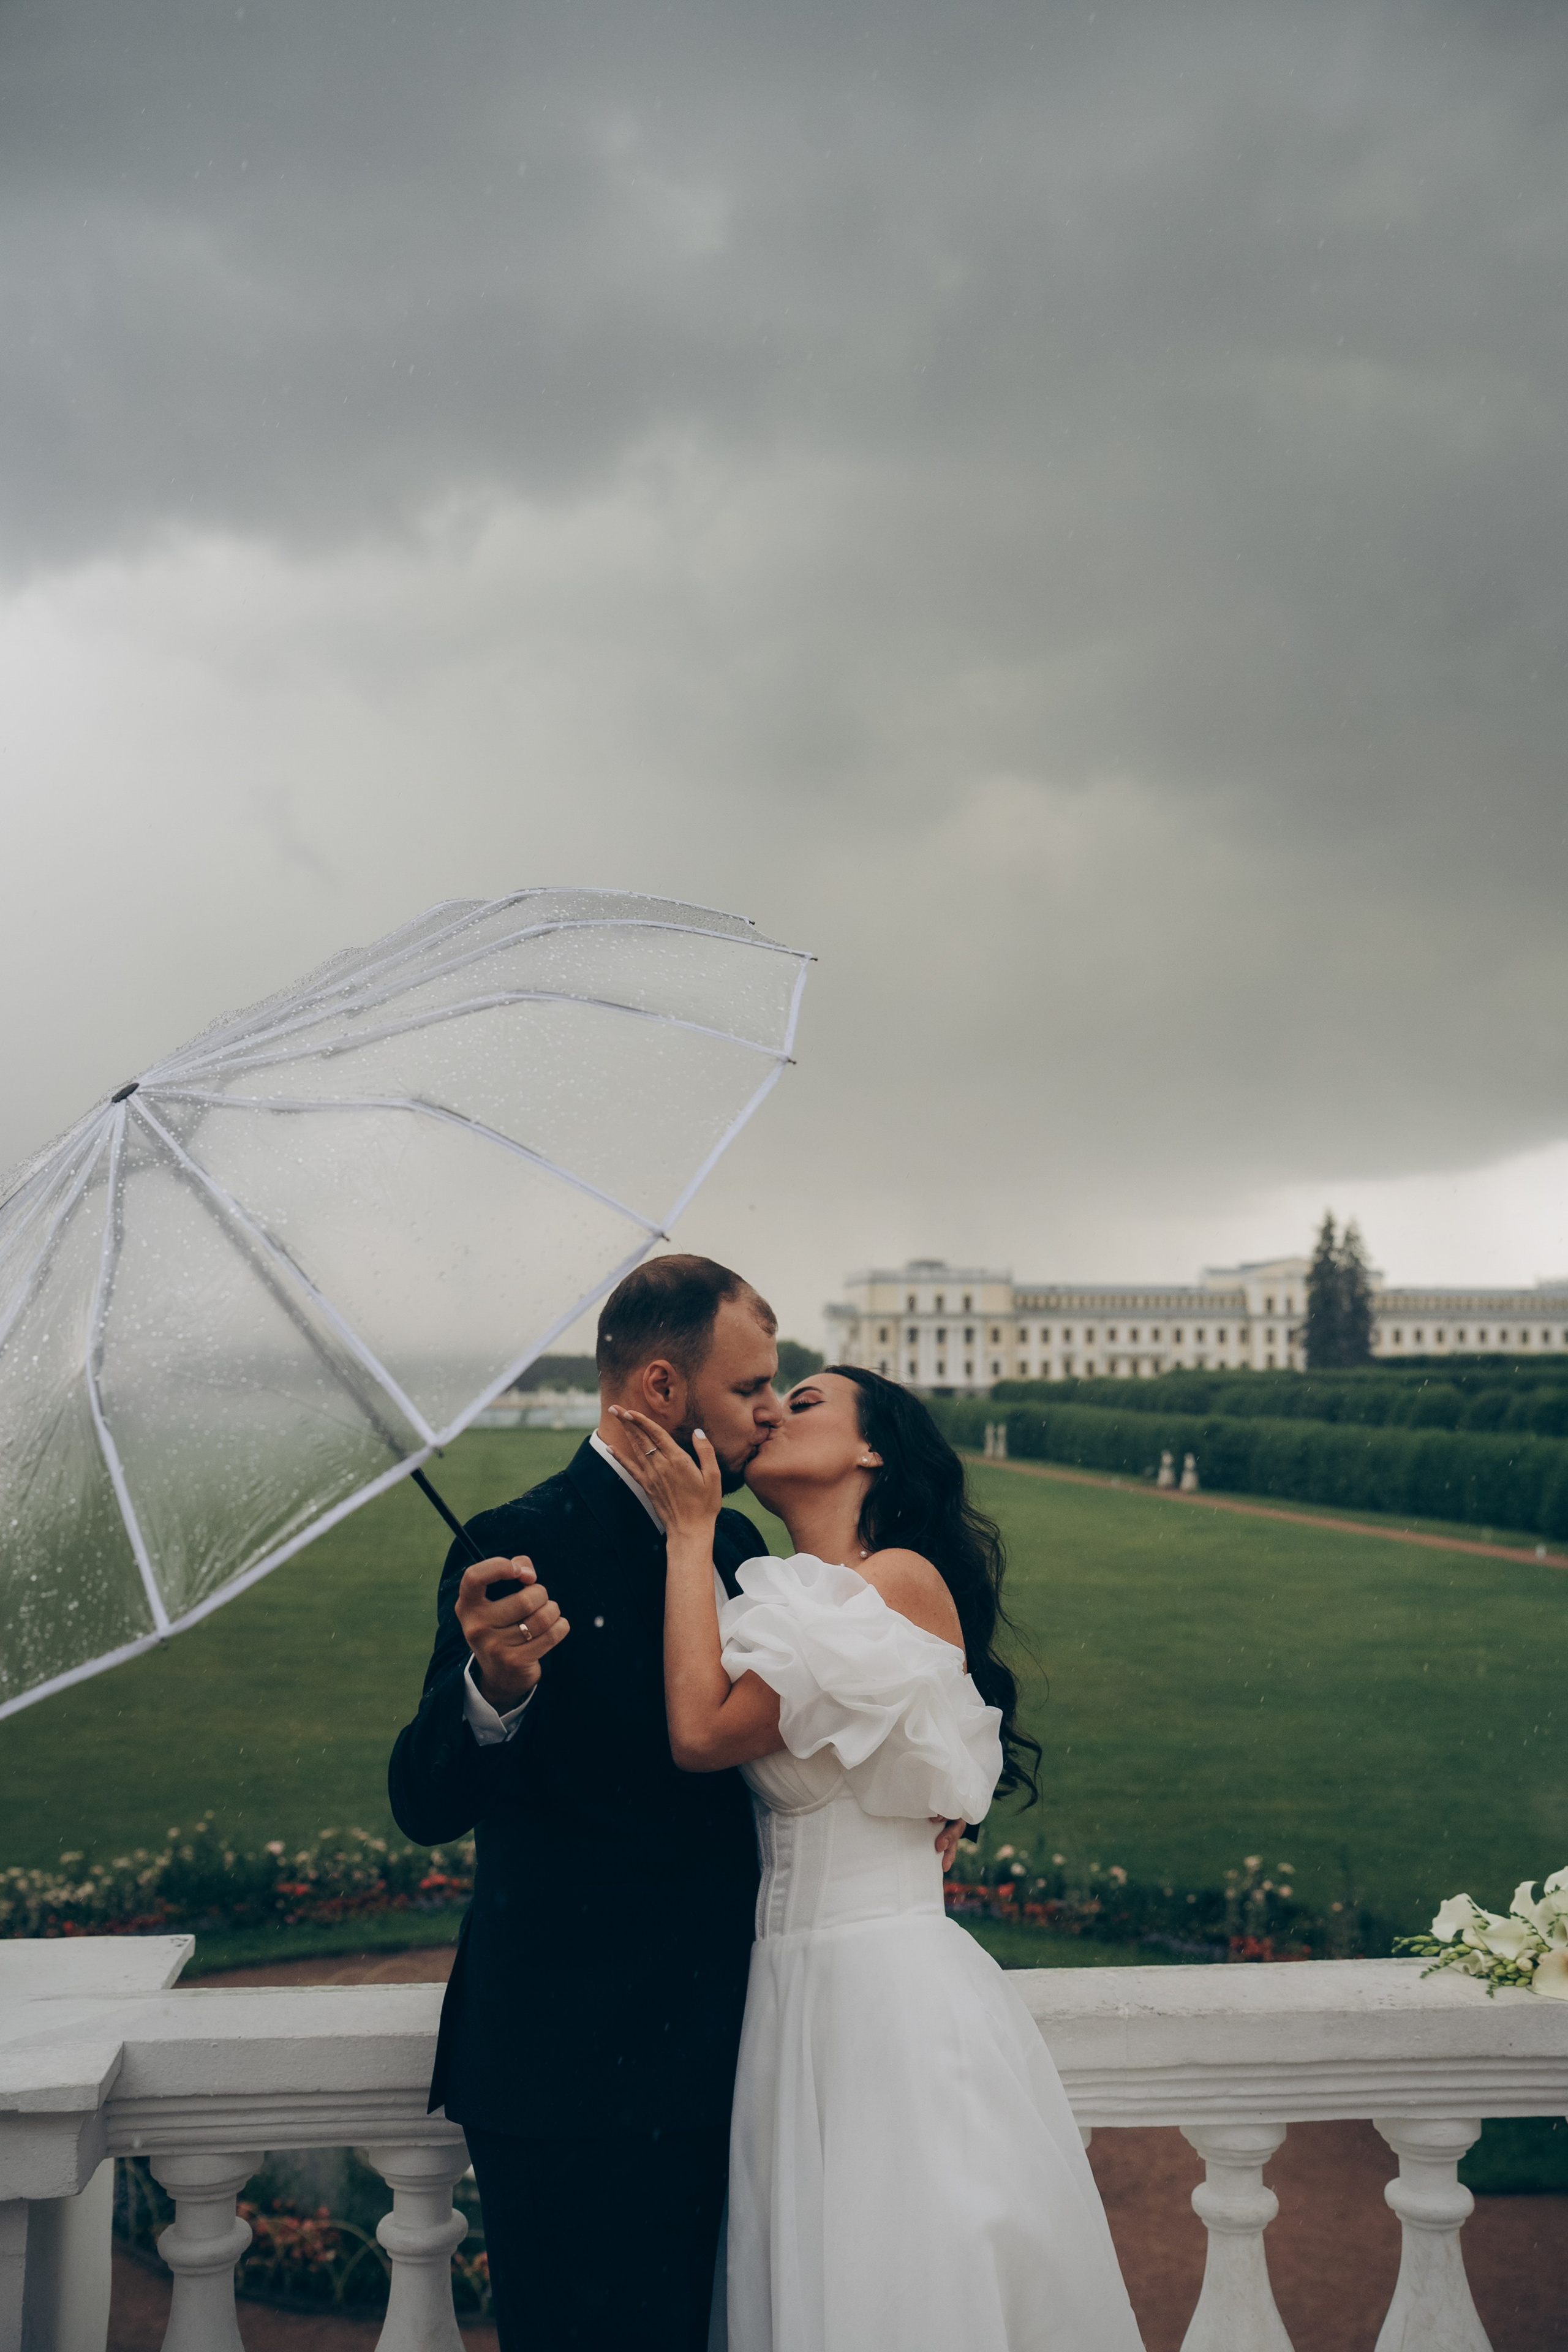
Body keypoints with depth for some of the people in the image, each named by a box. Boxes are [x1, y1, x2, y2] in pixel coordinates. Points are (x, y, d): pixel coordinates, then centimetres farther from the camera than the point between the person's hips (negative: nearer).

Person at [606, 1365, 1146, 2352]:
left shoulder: (904, 1581, -13)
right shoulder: (789, 1599, 14)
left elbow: (703, 1731, -18)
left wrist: (690, 1528, -11)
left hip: (890, 1991, -7)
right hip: (795, 1993, 8)